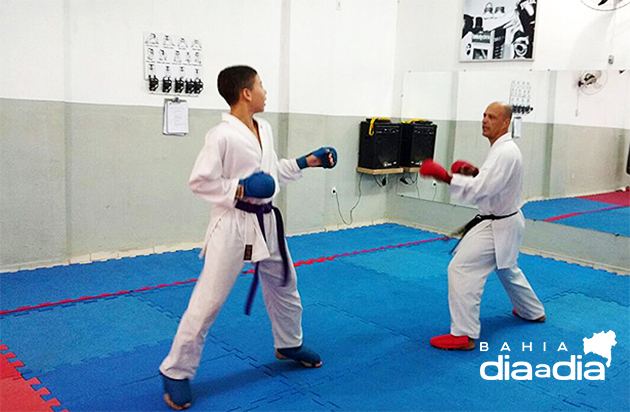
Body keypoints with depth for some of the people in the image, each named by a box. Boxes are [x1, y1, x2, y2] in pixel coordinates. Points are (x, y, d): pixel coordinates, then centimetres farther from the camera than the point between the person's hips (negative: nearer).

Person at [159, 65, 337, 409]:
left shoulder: (264, 129, 6)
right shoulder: (222, 135, -18)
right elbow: (199, 181, -17)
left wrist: (307, 162, 14)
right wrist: (241, 189, -24)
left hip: (266, 222, 8)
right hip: (233, 225, -8)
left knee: (284, 286, 22)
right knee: (208, 301, -4)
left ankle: (289, 344, 46)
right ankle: (176, 373, 13)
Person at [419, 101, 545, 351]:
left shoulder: (505, 153, -24)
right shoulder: (503, 148, 9)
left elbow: (480, 189, -34)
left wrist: (446, 177, -38)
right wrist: (475, 172, 4)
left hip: (497, 226, -11)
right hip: (506, 221, 11)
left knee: (462, 269, -15)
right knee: (507, 269, 29)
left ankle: (463, 334, -10)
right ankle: (533, 311, 50)